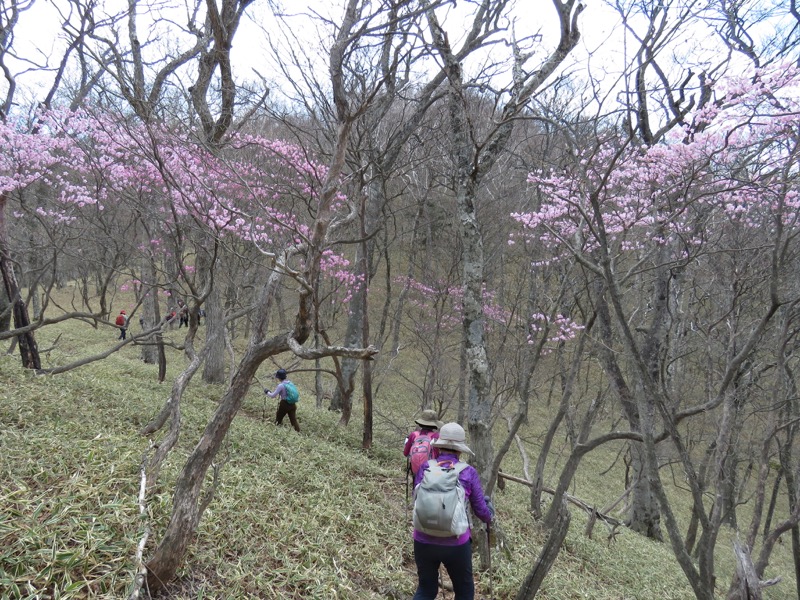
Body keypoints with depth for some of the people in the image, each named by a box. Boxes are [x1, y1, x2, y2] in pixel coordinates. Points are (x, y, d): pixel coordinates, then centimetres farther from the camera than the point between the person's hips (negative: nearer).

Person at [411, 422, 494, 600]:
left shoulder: (425, 468, -2)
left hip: (424, 541, 2)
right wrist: (490, 517, 24)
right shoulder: (468, 472, -6)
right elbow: (480, 509, 1)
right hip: (456, 543, -2)